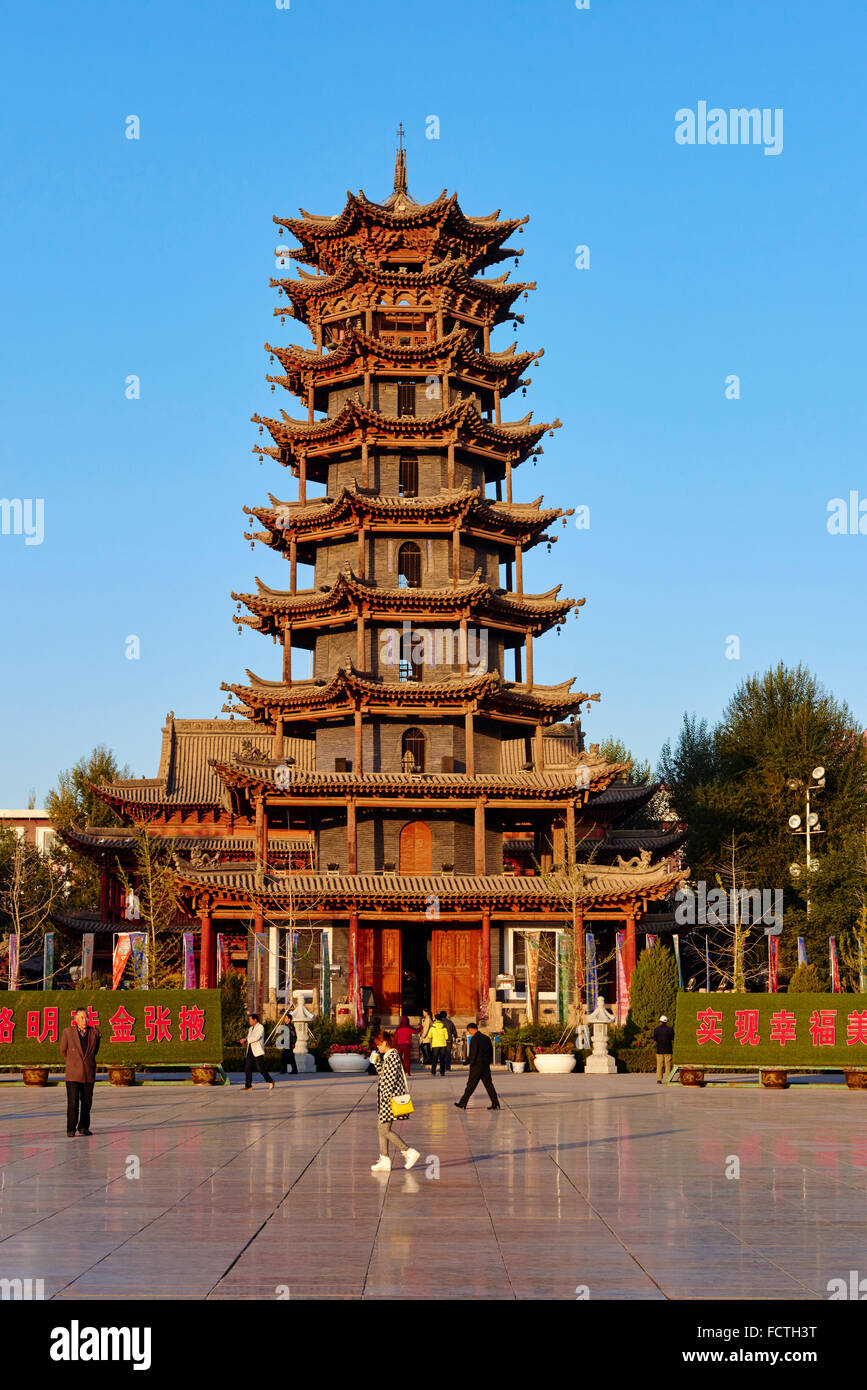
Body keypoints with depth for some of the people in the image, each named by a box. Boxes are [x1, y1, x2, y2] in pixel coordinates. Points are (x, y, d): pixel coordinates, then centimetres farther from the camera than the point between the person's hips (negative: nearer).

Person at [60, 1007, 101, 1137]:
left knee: (87, 1103, 8)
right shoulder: (67, 1032, -7)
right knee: (73, 1103, -8)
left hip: (89, 1074, 2)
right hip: (73, 1075, -2)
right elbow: (63, 1051, 10)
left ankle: (84, 1127, 22)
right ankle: (70, 1130, 0)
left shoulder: (95, 1032, -1)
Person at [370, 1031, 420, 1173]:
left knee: (384, 1130, -9)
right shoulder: (387, 1056, 15)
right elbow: (382, 1074, 22)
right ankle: (385, 1161, 14)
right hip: (386, 1097, 10)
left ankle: (410, 1153, -6)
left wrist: (386, 1096, -22)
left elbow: (392, 1078, -21)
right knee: (381, 1128, 11)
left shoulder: (393, 1056, -15)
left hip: (391, 1096, -10)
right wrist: (376, 1061, 12)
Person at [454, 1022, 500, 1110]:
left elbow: (473, 1053, -16)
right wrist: (488, 1063, 16)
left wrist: (471, 1063, -5)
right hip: (486, 1066, 7)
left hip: (477, 1066, -7)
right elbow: (491, 1052, 14)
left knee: (470, 1085, 1)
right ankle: (495, 1104, 1)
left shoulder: (474, 1039, -12)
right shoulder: (486, 1038, 11)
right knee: (488, 1084, 7)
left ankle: (462, 1104, 9)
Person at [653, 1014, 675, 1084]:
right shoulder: (670, 1029, -4)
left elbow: (654, 1039, 3)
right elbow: (673, 1037, 7)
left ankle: (659, 1080, 1)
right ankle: (668, 1080, -2)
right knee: (668, 1065, 2)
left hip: (659, 1050, 0)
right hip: (668, 1050, 0)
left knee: (659, 1065, 4)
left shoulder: (656, 1029, -3)